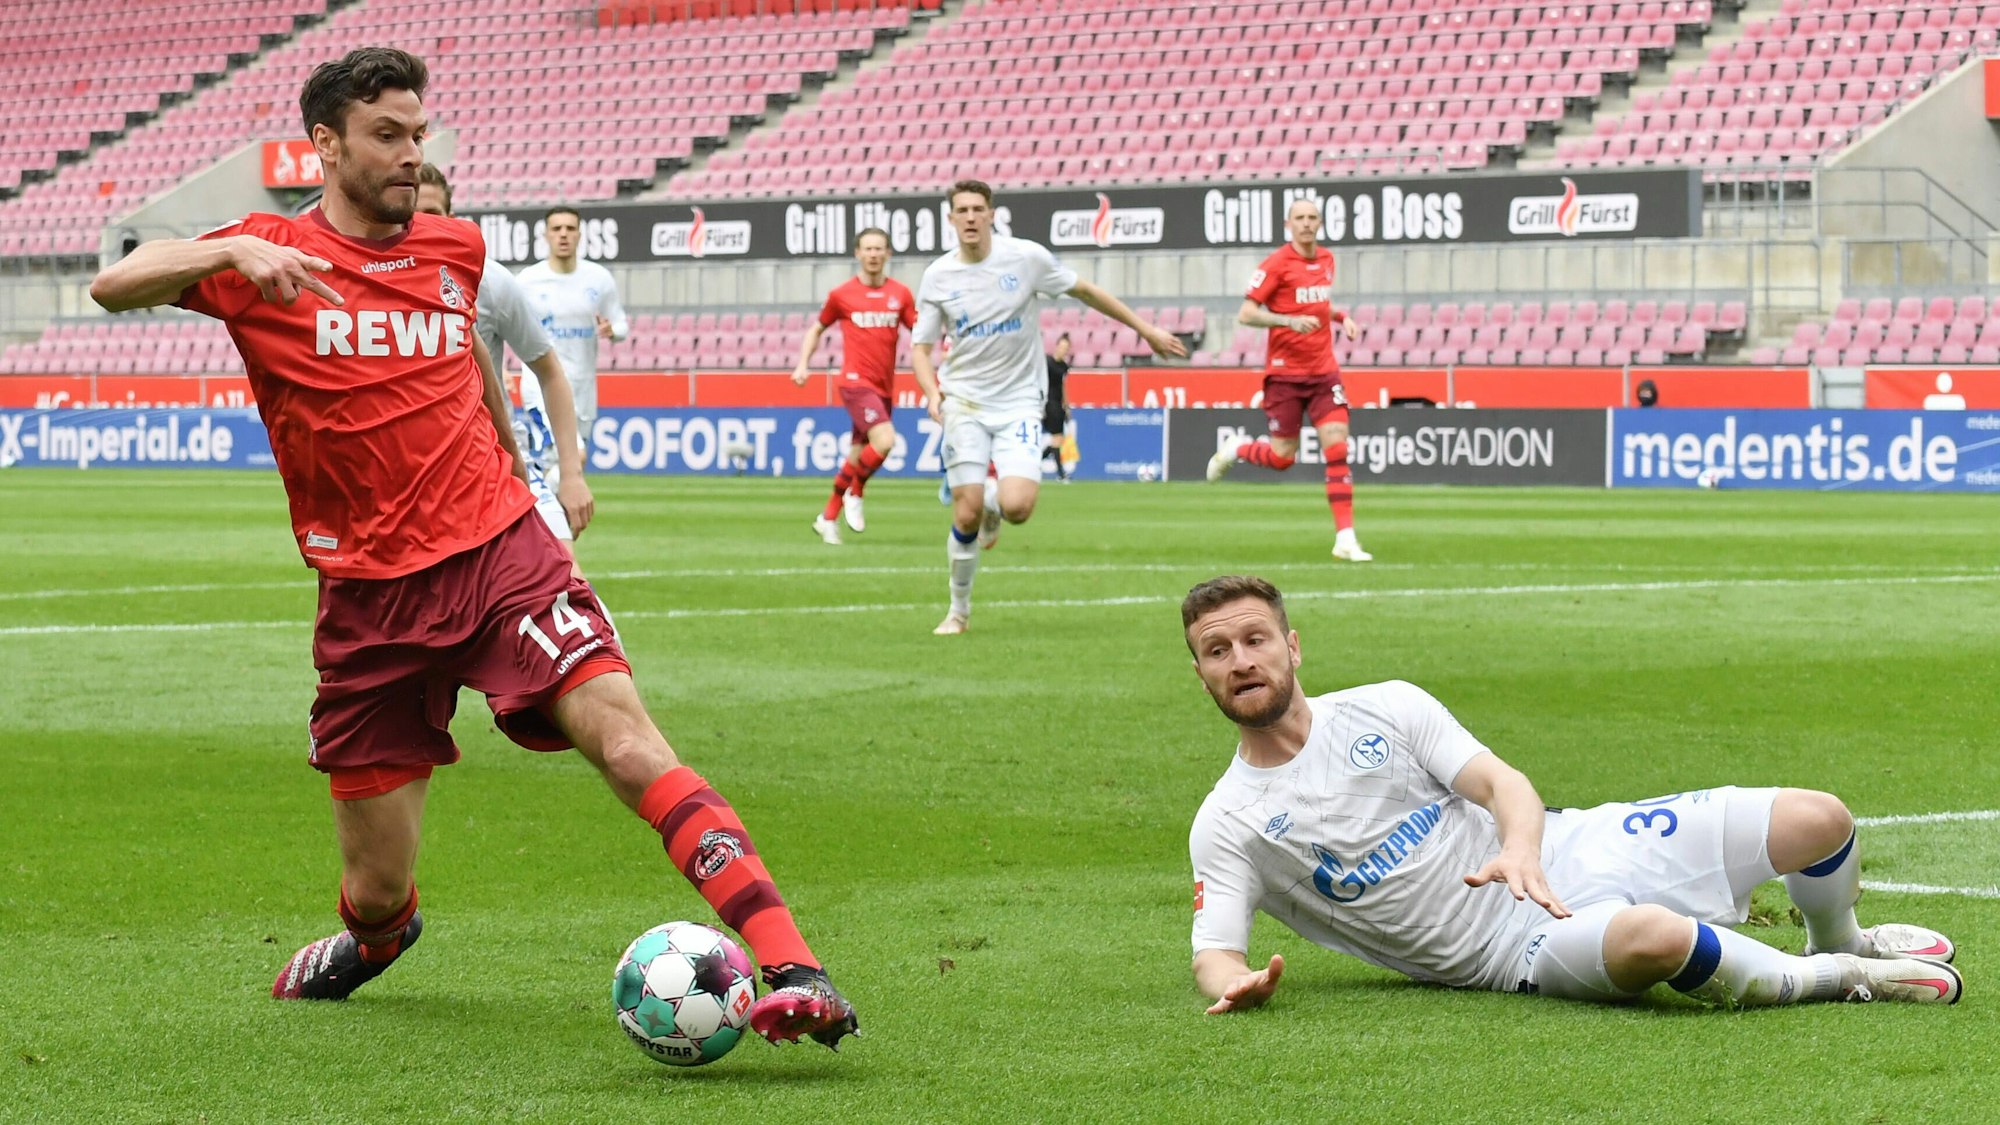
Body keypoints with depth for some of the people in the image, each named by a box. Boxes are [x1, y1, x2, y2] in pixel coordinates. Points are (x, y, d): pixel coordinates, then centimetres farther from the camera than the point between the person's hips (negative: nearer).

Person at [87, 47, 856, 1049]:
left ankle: (792, 971, -31)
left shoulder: (456, 249, 10)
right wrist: (234, 250, -29)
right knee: (379, 891, 5)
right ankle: (375, 937, 44)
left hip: (500, 551, 1)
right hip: (369, 595, -1)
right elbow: (112, 287, -14)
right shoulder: (269, 258, -1)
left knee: (629, 743, -23)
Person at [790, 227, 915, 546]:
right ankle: (855, 494, -1)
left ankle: (827, 517, 21)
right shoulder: (842, 294, 1)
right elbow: (817, 329, 14)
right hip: (856, 382, -4)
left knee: (858, 458, 7)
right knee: (885, 440, -23)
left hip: (884, 388, 4)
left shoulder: (900, 294, 6)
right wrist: (802, 365, 4)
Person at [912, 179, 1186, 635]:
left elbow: (1085, 291, 7)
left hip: (1018, 403, -1)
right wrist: (932, 390, -15)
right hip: (965, 402, 1)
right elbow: (922, 348, 6)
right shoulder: (937, 277, -2)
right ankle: (959, 609, 15)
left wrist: (1146, 329, 11)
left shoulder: (1026, 257, -6)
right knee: (966, 515, -7)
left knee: (1016, 507, -19)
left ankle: (992, 497, 20)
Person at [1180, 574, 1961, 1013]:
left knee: (1817, 820, -10)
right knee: (1649, 938, -41)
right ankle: (1834, 981, -11)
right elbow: (1214, 952, -10)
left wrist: (1519, 850, -29)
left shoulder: (1384, 708, 5)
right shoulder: (1228, 827, -1)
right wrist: (1237, 986, -37)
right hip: (1518, 950, -4)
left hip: (1570, 850, 4)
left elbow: (1501, 781, -5)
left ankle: (1843, 944, 27)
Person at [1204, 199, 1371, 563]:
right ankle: (1233, 452, 33)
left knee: (1337, 448, -9)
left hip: (1323, 370, 5)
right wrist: (1290, 320, -25)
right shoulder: (1277, 263, -10)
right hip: (1285, 371, -4)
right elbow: (1245, 315, -13)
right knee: (1282, 458, 0)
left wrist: (1341, 317, 8)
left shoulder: (1326, 259, 9)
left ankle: (1345, 539, -9)